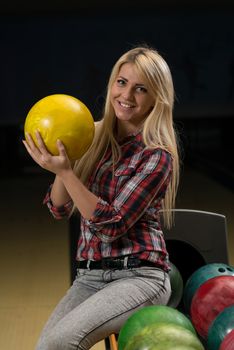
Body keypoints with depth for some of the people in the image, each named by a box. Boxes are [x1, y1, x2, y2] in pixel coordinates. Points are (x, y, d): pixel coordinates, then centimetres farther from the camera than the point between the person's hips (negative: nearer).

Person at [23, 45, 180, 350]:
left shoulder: (157, 156, -8)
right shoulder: (92, 137, 8)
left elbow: (112, 225, -15)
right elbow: (60, 209, 8)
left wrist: (65, 171, -18)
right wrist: (60, 164, -9)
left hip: (138, 276, -5)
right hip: (89, 276, 5)